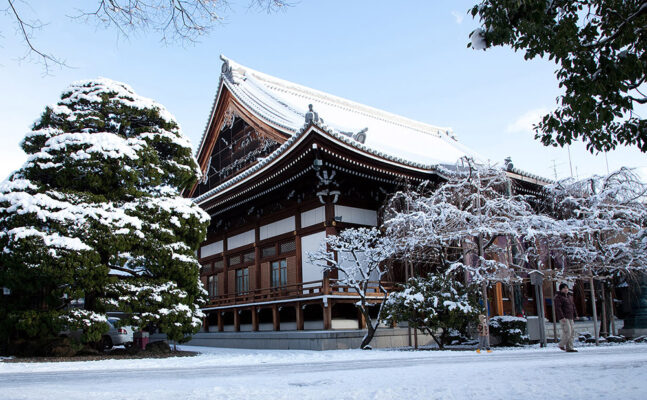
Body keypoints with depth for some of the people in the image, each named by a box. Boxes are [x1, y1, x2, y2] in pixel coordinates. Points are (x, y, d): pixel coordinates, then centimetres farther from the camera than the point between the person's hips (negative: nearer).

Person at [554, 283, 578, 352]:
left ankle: (569, 348, 7)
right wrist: (562, 317, -23)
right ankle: (561, 345, 4)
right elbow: (558, 308, -16)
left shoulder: (569, 297, 20)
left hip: (570, 318, 9)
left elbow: (573, 307, 25)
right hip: (563, 318, -9)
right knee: (567, 332, -14)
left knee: (572, 333, 4)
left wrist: (575, 315, 16)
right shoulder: (558, 297, -8)